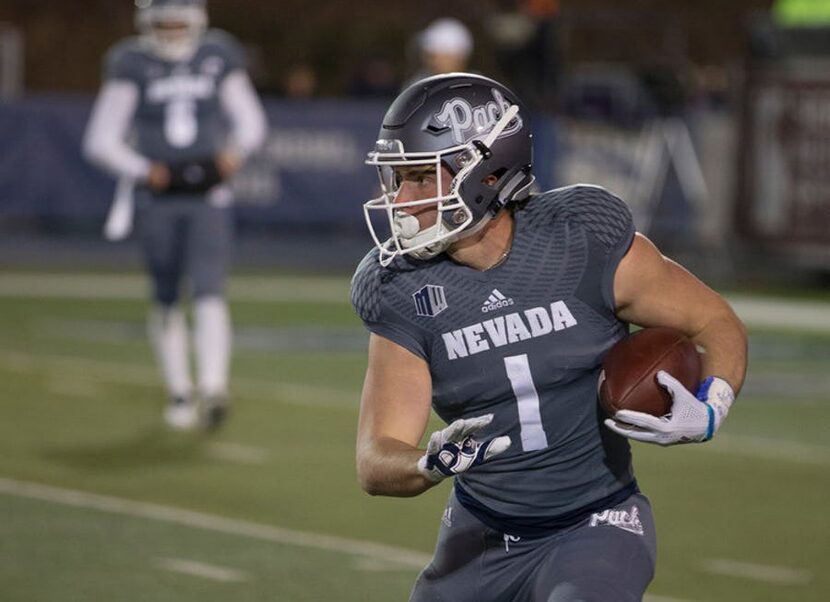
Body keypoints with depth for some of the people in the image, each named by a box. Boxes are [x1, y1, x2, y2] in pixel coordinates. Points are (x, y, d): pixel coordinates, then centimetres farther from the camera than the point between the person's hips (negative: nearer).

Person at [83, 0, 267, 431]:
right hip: (157, 200, 0)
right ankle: (179, 392, 21)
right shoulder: (132, 65, -2)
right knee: (166, 299, 7)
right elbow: (101, 141, -3)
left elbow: (250, 121, 12)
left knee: (209, 292, -14)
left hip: (209, 197, 0)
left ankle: (212, 389, -23)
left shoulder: (218, 57, 4)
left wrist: (236, 151, -8)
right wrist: (142, 171, -16)